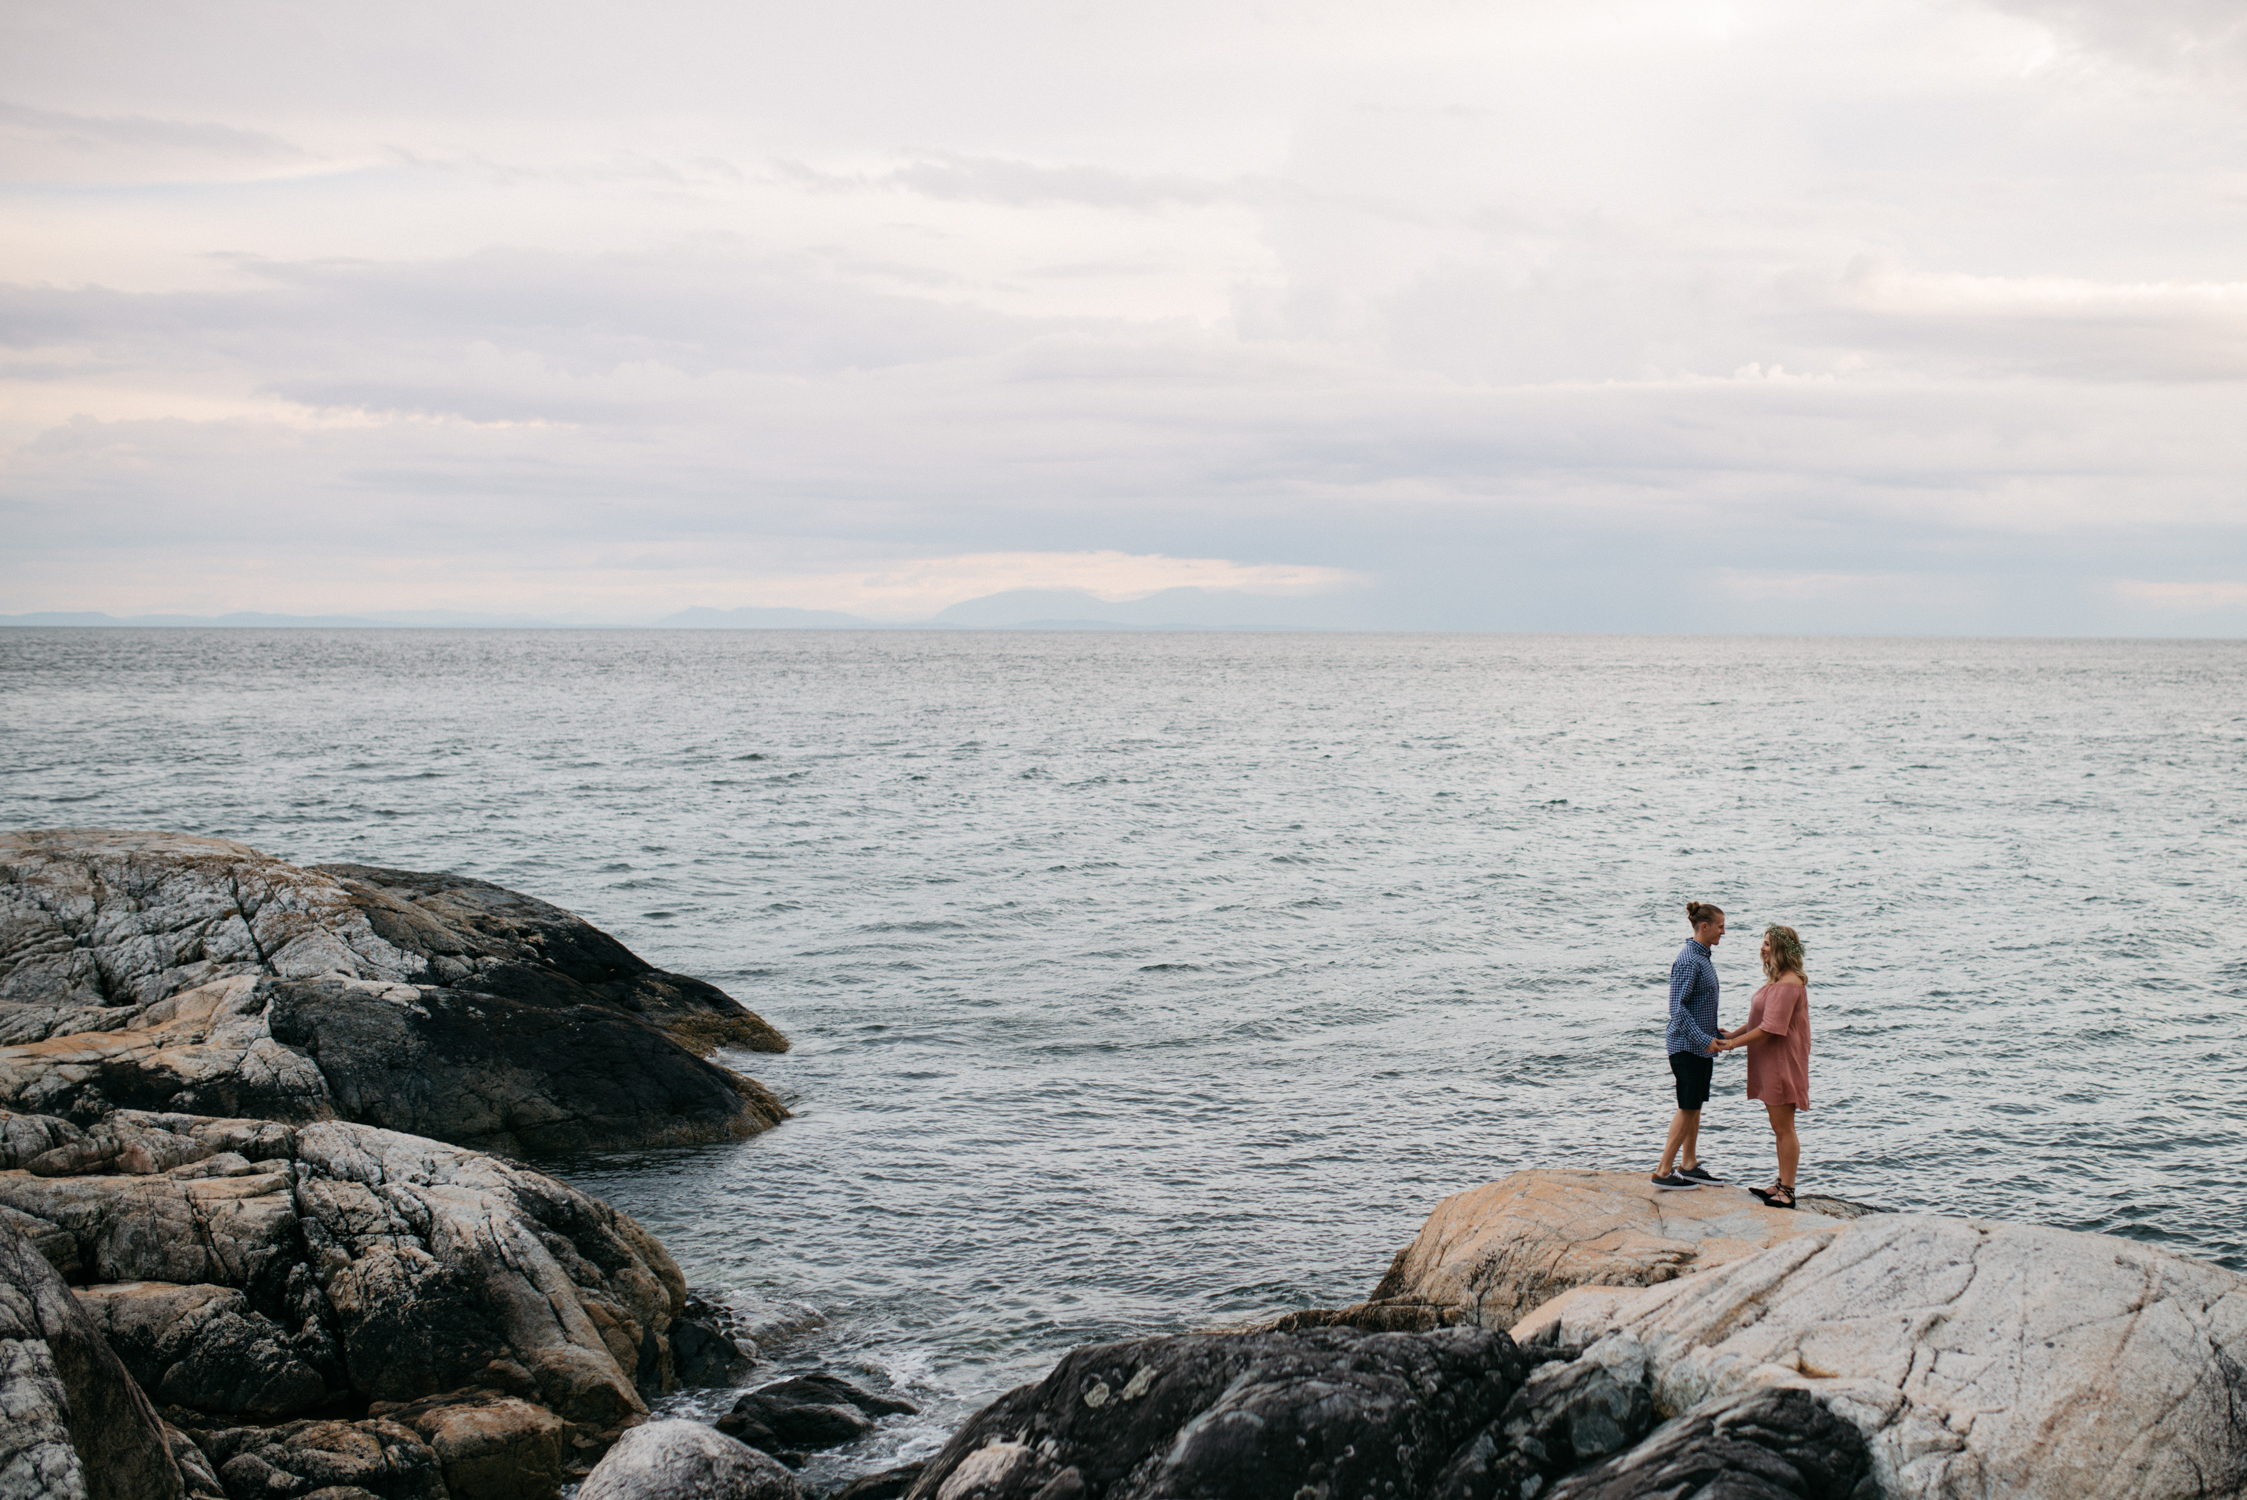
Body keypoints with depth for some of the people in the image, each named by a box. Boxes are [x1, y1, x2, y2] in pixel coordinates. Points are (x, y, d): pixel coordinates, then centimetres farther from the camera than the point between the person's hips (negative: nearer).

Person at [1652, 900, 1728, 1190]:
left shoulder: (1704, 956, 11)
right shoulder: (1689, 960, -20)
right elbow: (1677, 1008, -24)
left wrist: (1714, 1033, 19)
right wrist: (1704, 1039, -26)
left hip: (1702, 1044, 10)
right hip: (1687, 1045, -10)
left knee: (1695, 1106, 15)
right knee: (1688, 1109, -5)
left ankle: (1689, 1165, 24)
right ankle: (1664, 1171, -1)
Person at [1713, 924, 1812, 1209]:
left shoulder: (1789, 985, -20)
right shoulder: (1779, 981, 14)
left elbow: (1770, 1028, -23)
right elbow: (1761, 1021, 21)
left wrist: (1733, 1043, -17)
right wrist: (1732, 1035, 14)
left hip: (1782, 1062, -11)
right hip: (1769, 1062, 11)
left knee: (1784, 1128, -5)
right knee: (1779, 1127, 15)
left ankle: (1787, 1192, -1)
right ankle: (1782, 1185, 22)